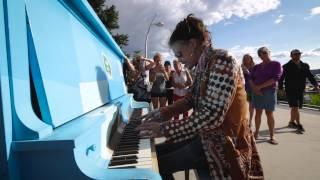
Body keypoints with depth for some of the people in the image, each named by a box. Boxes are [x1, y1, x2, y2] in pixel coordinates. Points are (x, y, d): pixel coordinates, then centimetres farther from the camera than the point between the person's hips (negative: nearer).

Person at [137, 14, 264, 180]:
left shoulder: (221, 62, -21)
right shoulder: (202, 66, 8)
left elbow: (212, 116, -30)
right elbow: (191, 100, 17)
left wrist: (165, 129, -27)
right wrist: (163, 112, 5)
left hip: (222, 142, -9)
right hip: (205, 133, 9)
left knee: (156, 166, -14)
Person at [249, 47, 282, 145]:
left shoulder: (276, 64, -1)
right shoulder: (256, 67, 11)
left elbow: (275, 78, -13)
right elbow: (251, 79, 7)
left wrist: (260, 86, -15)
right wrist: (254, 88, -12)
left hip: (269, 92, -4)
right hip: (257, 92, 4)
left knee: (269, 114, -2)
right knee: (258, 113, 7)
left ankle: (272, 136, 5)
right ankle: (256, 133, 16)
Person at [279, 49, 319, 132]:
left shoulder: (305, 66, 9)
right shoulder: (286, 67, -4)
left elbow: (310, 76, 6)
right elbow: (281, 78, -2)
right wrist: (280, 88, -8)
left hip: (300, 91, 5)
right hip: (290, 90, -5)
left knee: (295, 107, 12)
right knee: (295, 107, -10)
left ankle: (291, 122, 26)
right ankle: (299, 124, -2)